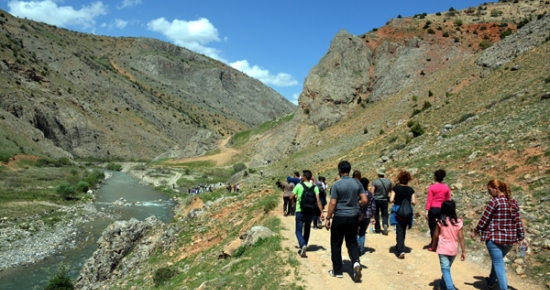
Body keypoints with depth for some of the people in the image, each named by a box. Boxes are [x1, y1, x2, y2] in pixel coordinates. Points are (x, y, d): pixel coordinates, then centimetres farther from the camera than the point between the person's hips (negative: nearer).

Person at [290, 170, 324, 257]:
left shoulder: (299, 185, -7)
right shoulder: (315, 187, -1)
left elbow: (291, 197, -3)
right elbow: (318, 200, -9)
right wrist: (321, 212, -8)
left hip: (300, 212, -3)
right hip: (310, 212, 3)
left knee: (299, 231, 2)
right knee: (307, 230, 20)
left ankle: (303, 245, -22)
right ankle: (303, 247, 28)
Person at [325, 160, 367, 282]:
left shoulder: (336, 184, -12)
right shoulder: (357, 183, 0)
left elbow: (332, 204, -14)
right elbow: (364, 200, 0)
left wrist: (328, 219, -5)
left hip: (339, 217, -4)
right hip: (353, 217, 4)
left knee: (336, 244, 10)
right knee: (352, 242, 15)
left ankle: (337, 271, 17)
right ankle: (356, 262, -11)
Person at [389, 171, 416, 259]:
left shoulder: (396, 188, -8)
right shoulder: (410, 189, 0)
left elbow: (391, 200, -13)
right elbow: (414, 202, -3)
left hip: (397, 211, -3)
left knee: (399, 231, -3)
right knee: (403, 231, 19)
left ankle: (401, 250, -16)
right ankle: (398, 247, 34)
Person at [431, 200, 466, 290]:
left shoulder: (440, 221, -10)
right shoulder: (458, 222, -7)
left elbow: (435, 236, -3)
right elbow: (461, 237, -5)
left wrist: (433, 247, 12)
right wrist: (463, 251, 2)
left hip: (443, 249, -3)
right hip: (453, 250, 3)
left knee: (445, 270, -2)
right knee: (447, 268, 21)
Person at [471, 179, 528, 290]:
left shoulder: (494, 201, -14)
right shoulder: (513, 202, 5)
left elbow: (484, 219, -11)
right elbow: (518, 222, 7)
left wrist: (475, 231, 1)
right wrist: (522, 238, 12)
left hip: (495, 237, -7)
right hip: (510, 238, 8)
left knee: (498, 265, -1)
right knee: (497, 260, 25)